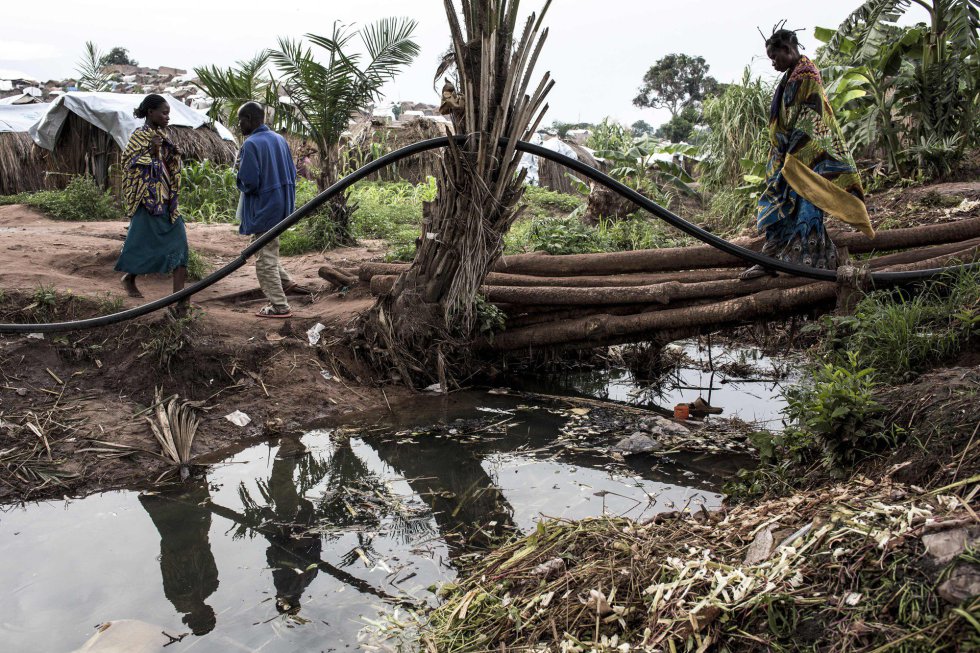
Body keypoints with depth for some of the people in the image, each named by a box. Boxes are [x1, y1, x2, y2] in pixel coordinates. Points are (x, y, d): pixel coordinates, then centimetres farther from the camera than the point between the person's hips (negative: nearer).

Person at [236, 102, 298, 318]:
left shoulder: (251, 144, -17)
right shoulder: (280, 140, 7)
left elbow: (249, 182, -21)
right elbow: (292, 173, 11)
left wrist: (240, 177, 0)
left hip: (263, 209, -8)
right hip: (281, 205, 8)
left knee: (265, 259, 2)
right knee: (268, 249, 27)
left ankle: (279, 306, 6)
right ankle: (284, 280, 24)